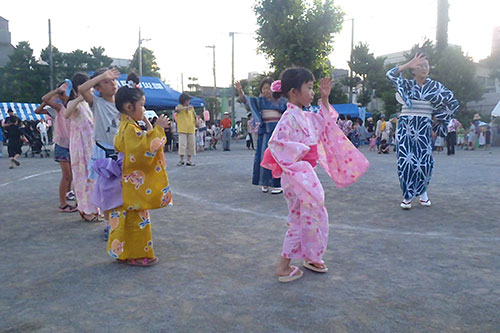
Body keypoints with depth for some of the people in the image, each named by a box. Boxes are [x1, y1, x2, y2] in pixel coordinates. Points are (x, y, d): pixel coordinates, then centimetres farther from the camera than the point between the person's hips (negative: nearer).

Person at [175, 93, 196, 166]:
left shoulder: (191, 108, 12)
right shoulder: (179, 106, 0)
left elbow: (194, 117, 21)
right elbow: (177, 109, -26)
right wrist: (186, 107, -38)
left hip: (191, 129, 4)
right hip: (182, 130, -4)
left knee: (191, 145, 3)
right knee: (182, 144, -9)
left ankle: (188, 160, 11)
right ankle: (181, 160, 1)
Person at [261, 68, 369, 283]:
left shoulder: (307, 115, 9)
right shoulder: (290, 117, -19)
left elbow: (324, 122, 28)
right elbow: (275, 143, -29)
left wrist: (324, 99, 17)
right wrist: (302, 151, -23)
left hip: (306, 174, 9)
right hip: (295, 174, -9)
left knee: (313, 216, 19)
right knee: (300, 220, -1)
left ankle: (310, 257, 36)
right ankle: (283, 267, 12)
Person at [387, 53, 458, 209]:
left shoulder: (435, 86, 7)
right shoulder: (407, 84, 7)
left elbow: (453, 103, 10)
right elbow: (391, 75, -10)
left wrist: (439, 121, 10)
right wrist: (408, 65, -18)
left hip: (423, 128, 1)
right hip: (405, 127, 0)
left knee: (424, 162, -4)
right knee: (405, 161, -7)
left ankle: (422, 192, 21)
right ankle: (407, 196, 5)